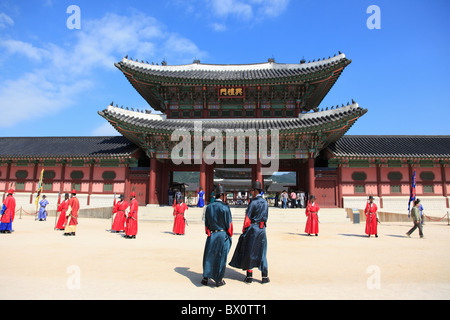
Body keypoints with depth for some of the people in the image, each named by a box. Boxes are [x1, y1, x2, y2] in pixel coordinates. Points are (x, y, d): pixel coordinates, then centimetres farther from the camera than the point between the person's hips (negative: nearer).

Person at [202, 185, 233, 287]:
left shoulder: (208, 207, 1)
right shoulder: (225, 207, -14)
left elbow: (206, 223, 7)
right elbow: (228, 223, -9)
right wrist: (230, 236, 4)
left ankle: (205, 278, 22)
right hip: (223, 235, -4)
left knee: (209, 256, 15)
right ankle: (219, 280, 18)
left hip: (211, 235, 4)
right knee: (221, 257, 8)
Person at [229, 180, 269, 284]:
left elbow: (247, 218, -11)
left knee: (249, 252, 6)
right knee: (261, 253, 12)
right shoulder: (265, 202, 6)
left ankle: (249, 276, 12)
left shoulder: (253, 202, -13)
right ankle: (265, 277, 14)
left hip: (252, 229, -6)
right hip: (262, 229, 6)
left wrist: (244, 230, -4)